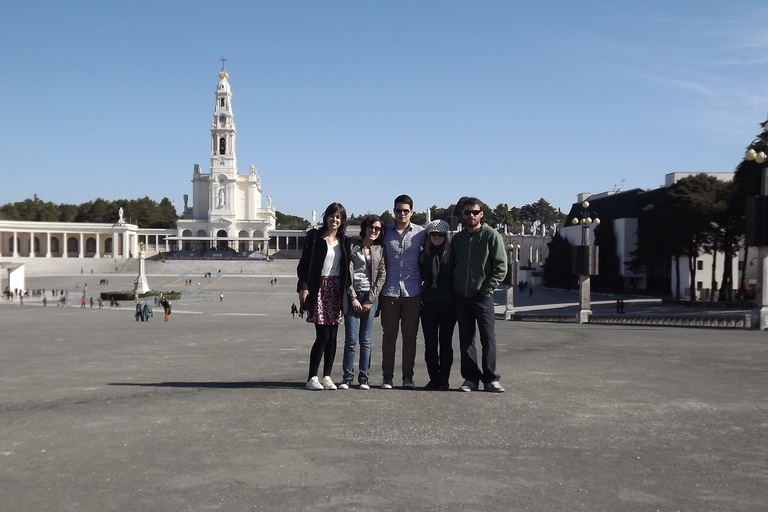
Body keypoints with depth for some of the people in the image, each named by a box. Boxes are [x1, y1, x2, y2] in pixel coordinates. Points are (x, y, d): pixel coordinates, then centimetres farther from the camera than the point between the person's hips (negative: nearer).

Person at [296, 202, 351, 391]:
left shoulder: (344, 241, 12)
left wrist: (346, 290, 6)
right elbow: (303, 264, -2)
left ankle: (327, 377, 13)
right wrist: (303, 287, -11)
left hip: (337, 289, 5)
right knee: (323, 335, -10)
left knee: (333, 336, 5)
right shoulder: (314, 237, 0)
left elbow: (346, 268, 14)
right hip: (319, 288, -4)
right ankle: (312, 378, -1)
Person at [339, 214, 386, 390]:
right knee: (351, 339, -5)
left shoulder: (379, 250, 8)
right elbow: (347, 273, -1)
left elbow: (382, 275, 4)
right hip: (353, 296, -1)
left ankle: (364, 377, 11)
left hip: (371, 297, 1)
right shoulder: (352, 247, 3)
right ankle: (348, 376, 4)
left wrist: (371, 299, -4)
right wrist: (353, 298, -7)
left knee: (366, 340, 3)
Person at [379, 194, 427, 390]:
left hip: (412, 291, 0)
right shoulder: (385, 232, 5)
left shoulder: (420, 233, 4)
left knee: (410, 335, 5)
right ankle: (387, 376, 11)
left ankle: (408, 376, 12)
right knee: (389, 334, 4)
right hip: (389, 291, 0)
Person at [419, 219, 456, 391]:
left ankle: (444, 380, 10)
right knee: (430, 343, 2)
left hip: (448, 304, -2)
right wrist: (420, 296, 3)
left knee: (445, 342, 3)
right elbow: (420, 277, 14)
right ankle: (434, 378, 11)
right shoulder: (424, 254, 8)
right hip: (428, 304, 2)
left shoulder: (451, 254, 0)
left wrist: (456, 300, -3)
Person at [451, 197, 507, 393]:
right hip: (461, 297, 4)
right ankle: (471, 378, 13)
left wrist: (487, 289, -12)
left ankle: (490, 379, 4)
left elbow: (501, 267, -7)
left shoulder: (492, 235, -4)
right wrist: (453, 287, 5)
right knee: (465, 339, 6)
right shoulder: (457, 238, 11)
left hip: (482, 296, -4)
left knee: (488, 338, -4)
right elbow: (451, 265, 17)